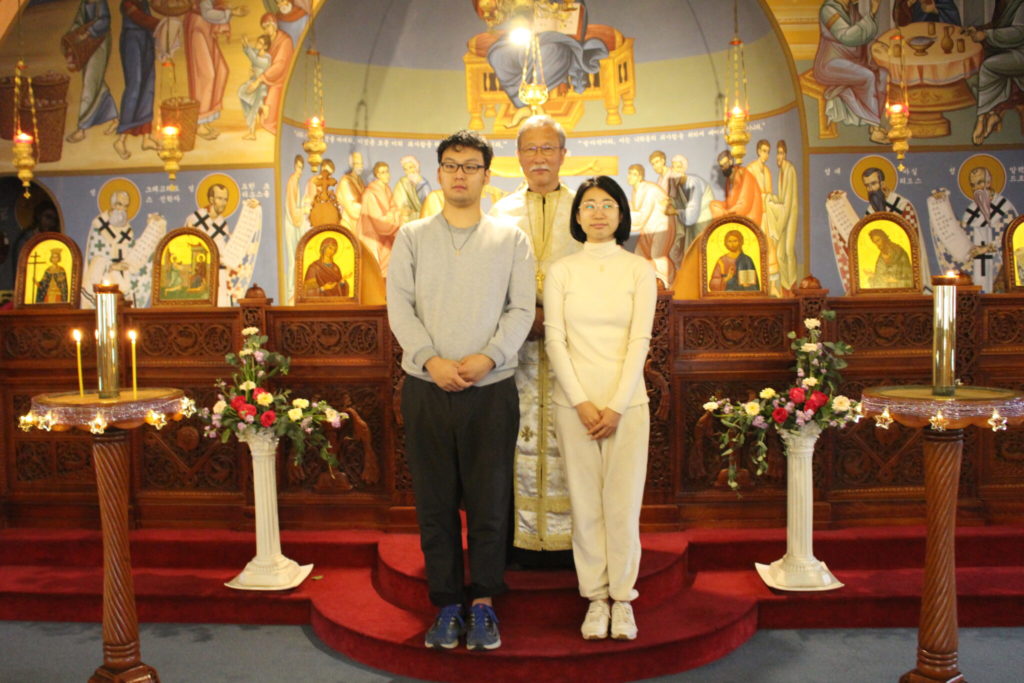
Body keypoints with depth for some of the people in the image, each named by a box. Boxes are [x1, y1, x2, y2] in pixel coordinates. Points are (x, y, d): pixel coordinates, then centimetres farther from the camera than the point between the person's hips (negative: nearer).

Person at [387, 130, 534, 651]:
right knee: (435, 501, 6)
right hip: (426, 388, 1)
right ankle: (447, 604, 18)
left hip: (491, 390, -1)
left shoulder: (511, 238, 7)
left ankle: (483, 605, 17)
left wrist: (487, 357, -15)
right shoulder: (412, 237, 8)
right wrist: (431, 359, -13)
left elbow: (522, 309, 0)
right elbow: (399, 306, 0)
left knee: (489, 502, 3)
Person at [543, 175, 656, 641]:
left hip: (626, 401, -1)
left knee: (623, 502, 1)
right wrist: (581, 402, -9)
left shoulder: (639, 270, 4)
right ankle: (596, 597, 17)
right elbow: (555, 340, 0)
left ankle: (622, 597, 16)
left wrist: (616, 406, -10)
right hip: (575, 401, 1)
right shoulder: (562, 271, 6)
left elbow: (640, 340, -3)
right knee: (585, 503, 4)